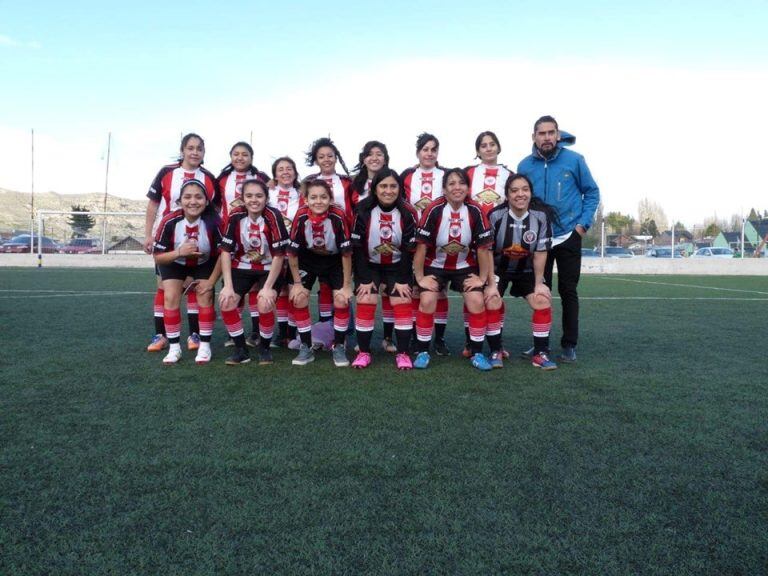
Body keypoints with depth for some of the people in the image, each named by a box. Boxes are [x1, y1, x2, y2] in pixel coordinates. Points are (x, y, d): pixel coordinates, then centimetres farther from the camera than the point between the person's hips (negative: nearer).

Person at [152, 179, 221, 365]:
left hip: (205, 263, 0)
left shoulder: (213, 221, -32)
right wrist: (179, 252, -40)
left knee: (205, 297, -13)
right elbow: (158, 257, -22)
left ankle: (205, 346, 2)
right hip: (174, 262, 0)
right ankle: (174, 347, 1)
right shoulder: (169, 221, -31)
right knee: (170, 298, -12)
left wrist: (211, 281, -18)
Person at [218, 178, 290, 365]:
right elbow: (226, 251, -10)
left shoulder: (273, 216, -22)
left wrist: (268, 287, -21)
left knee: (265, 304, -26)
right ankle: (241, 349, 2)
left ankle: (264, 348, 2)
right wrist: (228, 286, -17)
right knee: (226, 302, -17)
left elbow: (278, 256, -19)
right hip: (242, 267, 3)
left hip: (269, 269, -3)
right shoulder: (235, 216, -14)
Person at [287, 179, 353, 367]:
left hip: (334, 261, -1)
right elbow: (292, 253, -15)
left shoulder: (338, 216, -30)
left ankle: (339, 347, 6)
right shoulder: (301, 216, -26)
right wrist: (297, 283, -10)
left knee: (341, 301, -14)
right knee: (298, 299, -10)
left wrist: (347, 286, -17)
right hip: (308, 260, 1)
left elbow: (346, 254, -22)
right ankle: (306, 348, 7)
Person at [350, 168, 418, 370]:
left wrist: (403, 280, -12)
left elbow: (409, 249, -11)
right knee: (365, 303, -10)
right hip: (369, 265, 0)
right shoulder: (364, 210, -17)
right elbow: (357, 248, -14)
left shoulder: (407, 212, -14)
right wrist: (364, 279, -15)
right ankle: (364, 352, 3)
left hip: (397, 266, 1)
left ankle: (403, 353, 2)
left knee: (402, 305, -8)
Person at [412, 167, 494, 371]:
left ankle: (477, 353, 4)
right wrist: (420, 277, -15)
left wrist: (482, 278, -6)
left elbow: (483, 247, -9)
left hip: (465, 266, 1)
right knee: (427, 301, -18)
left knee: (477, 302, -14)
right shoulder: (434, 210, -21)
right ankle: (423, 352, 1)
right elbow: (421, 245, -17)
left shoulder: (475, 211, -17)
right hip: (435, 266, -1)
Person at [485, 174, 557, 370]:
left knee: (543, 301, -14)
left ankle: (540, 354, -1)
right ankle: (496, 352, -4)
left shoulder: (541, 216, -18)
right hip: (498, 269, -2)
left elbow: (540, 252, -11)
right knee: (492, 302, -21)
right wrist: (491, 284, -19)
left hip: (527, 270, 2)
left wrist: (539, 283, -11)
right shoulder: (495, 216, -23)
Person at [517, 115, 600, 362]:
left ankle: (569, 345, 11)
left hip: (568, 237, -2)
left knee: (568, 291, 3)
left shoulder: (574, 160, -6)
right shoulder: (525, 165, 0)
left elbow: (592, 192, 2)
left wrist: (583, 223, -7)